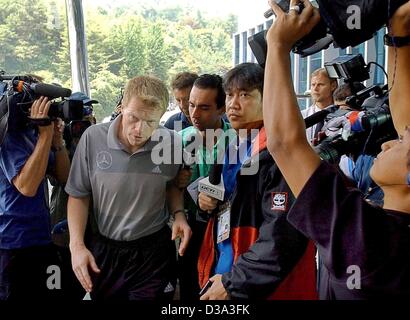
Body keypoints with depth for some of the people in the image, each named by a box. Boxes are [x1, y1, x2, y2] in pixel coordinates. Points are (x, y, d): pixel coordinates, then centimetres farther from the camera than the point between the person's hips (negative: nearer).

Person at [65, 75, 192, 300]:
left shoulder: (172, 144, -12)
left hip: (154, 250, -1)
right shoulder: (93, 138, -14)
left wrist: (179, 214, -8)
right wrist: (77, 245, -9)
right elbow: (78, 195, -2)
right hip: (104, 248, 1)